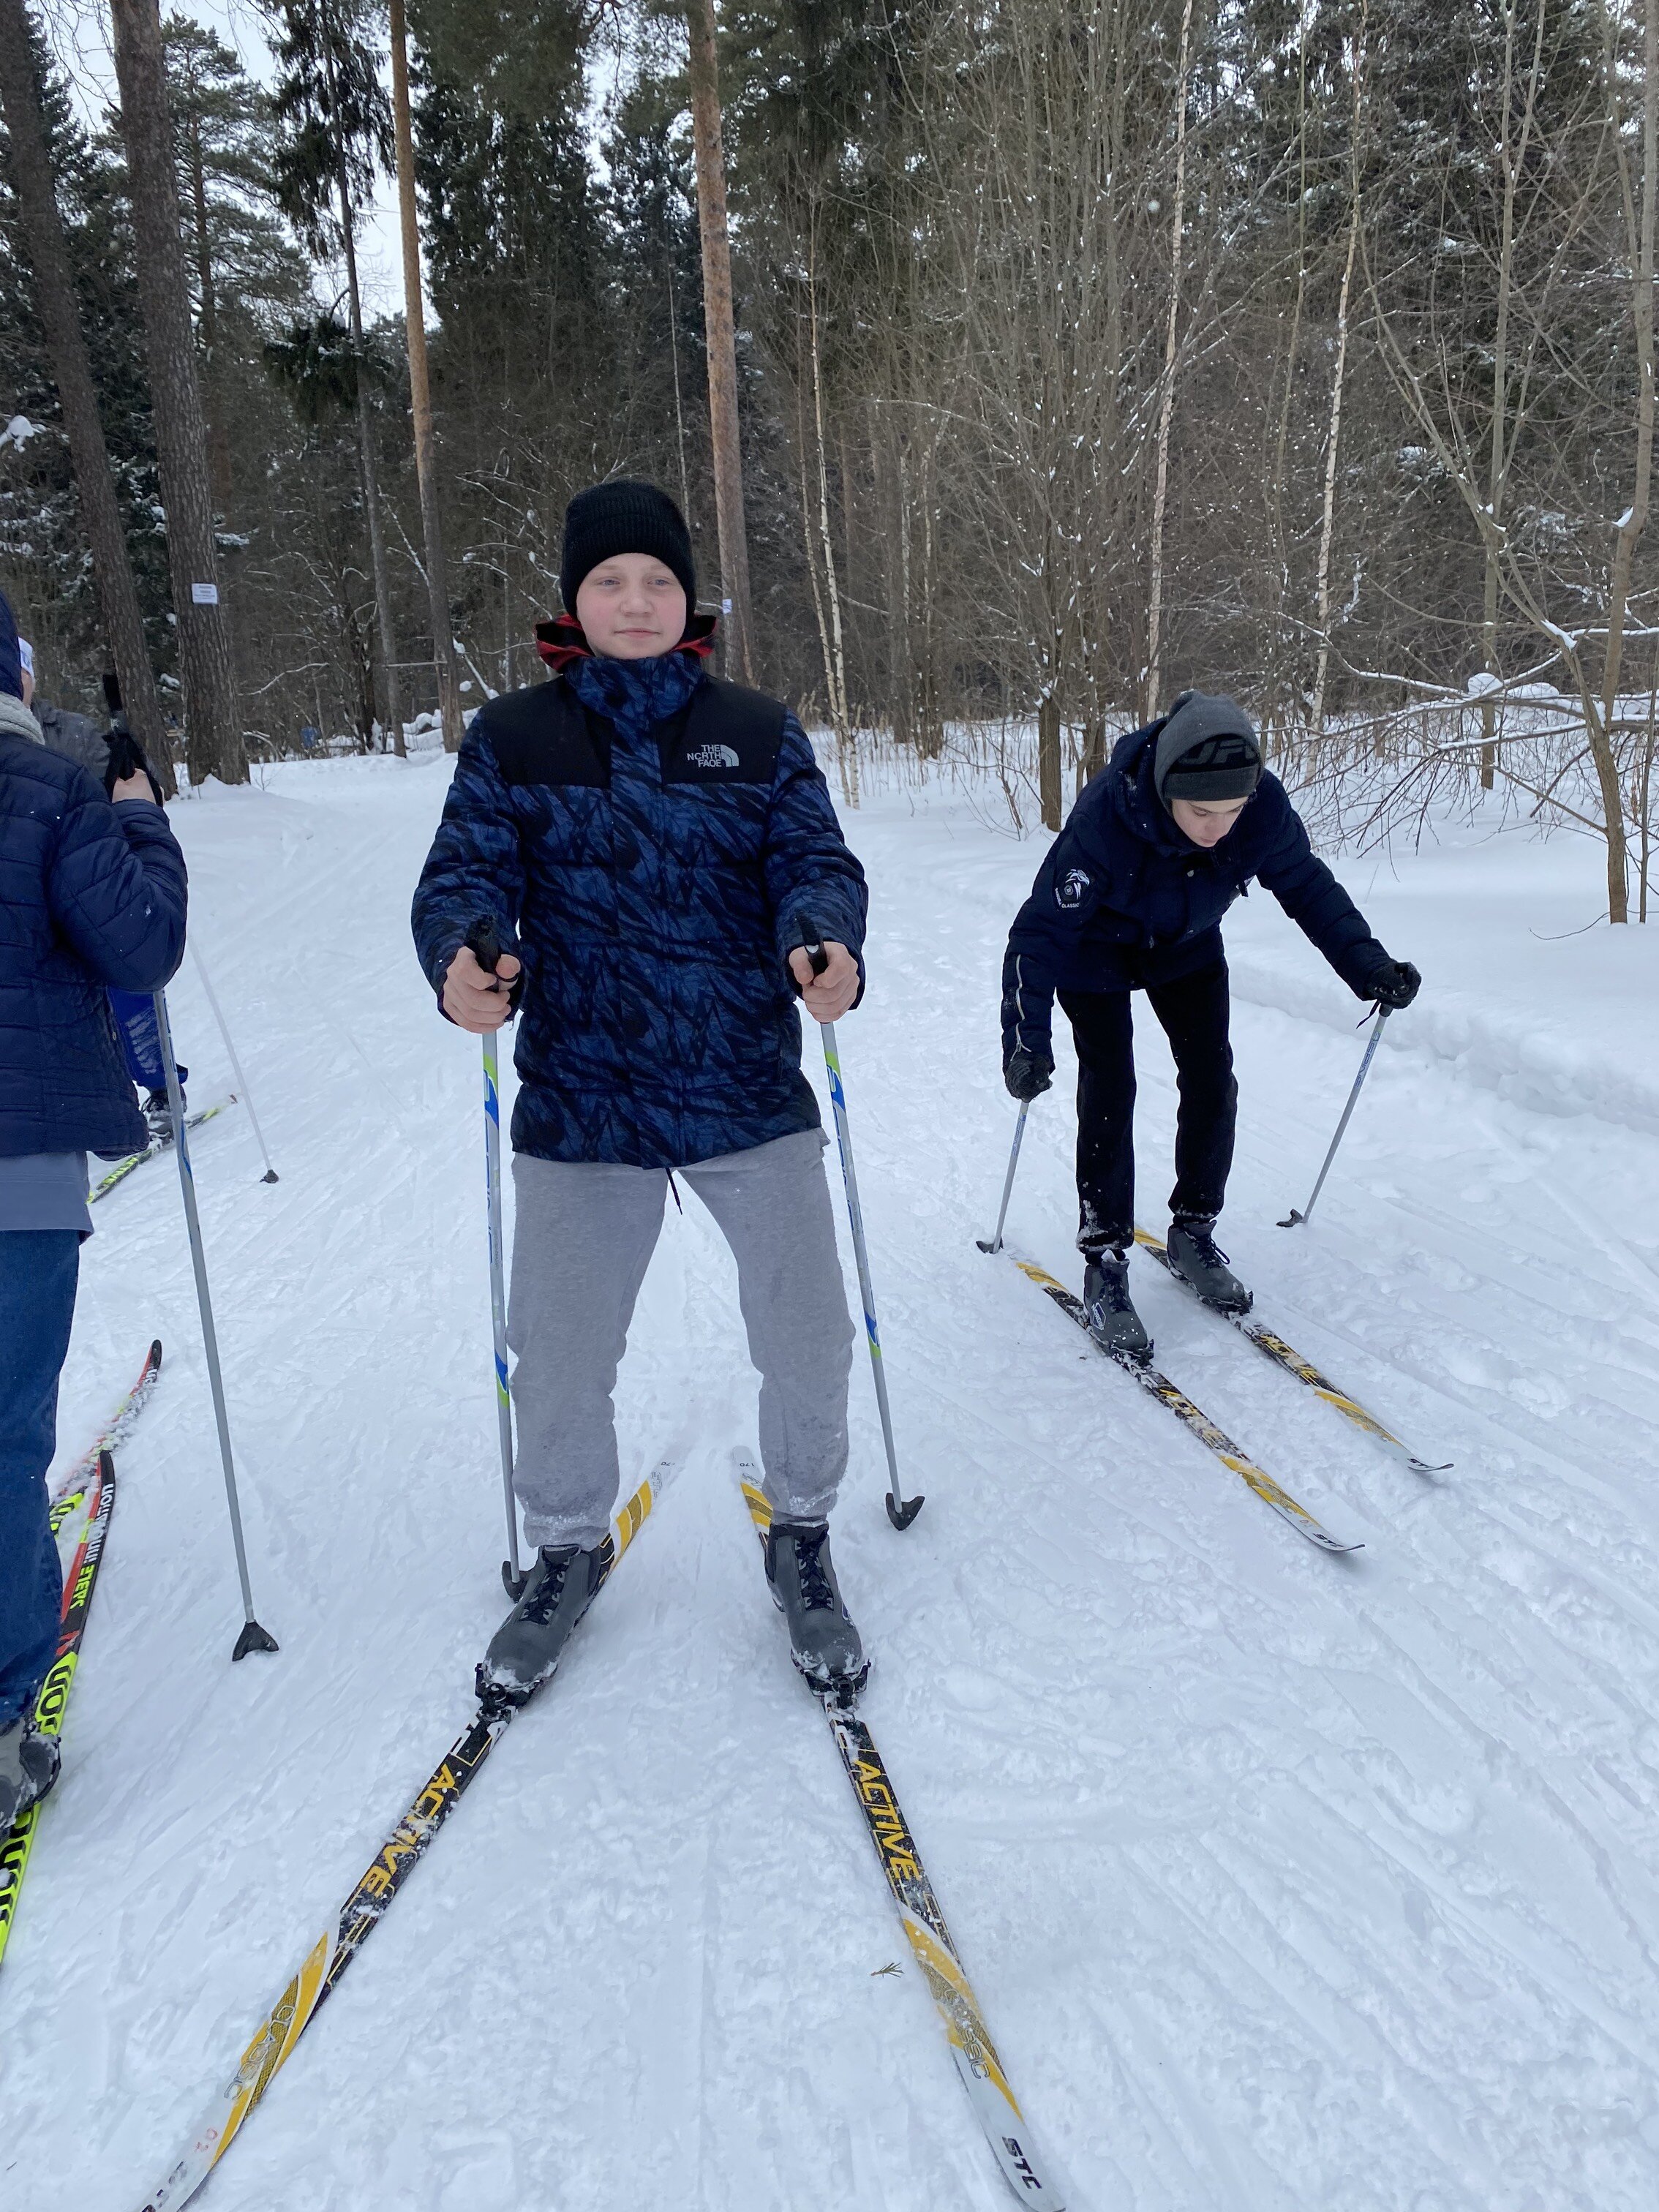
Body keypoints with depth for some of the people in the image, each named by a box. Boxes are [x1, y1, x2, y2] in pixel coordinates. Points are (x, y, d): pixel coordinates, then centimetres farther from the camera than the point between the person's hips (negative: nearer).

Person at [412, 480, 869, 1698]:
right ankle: (568, 1552, 38)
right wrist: (462, 957, -26)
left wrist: (826, 944, -25)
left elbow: (816, 864, -2)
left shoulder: (759, 731, 5)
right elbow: (466, 875, -3)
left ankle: (804, 1538, 35)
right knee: (559, 1360, 10)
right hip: (580, 1106, 0)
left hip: (751, 1094, 1)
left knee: (808, 1343, 7)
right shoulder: (511, 738, 3)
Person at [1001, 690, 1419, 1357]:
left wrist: (1368, 966, -17)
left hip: (1187, 946, 4)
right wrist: (1026, 1040, -41)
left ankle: (1193, 1234, 18)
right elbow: (1039, 932, -34)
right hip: (1095, 948, -4)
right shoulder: (1105, 818, -40)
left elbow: (1309, 887, -10)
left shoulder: (1263, 806, -29)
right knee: (1109, 1089, -11)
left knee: (1212, 1082, -1)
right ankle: (1104, 1263, 0)